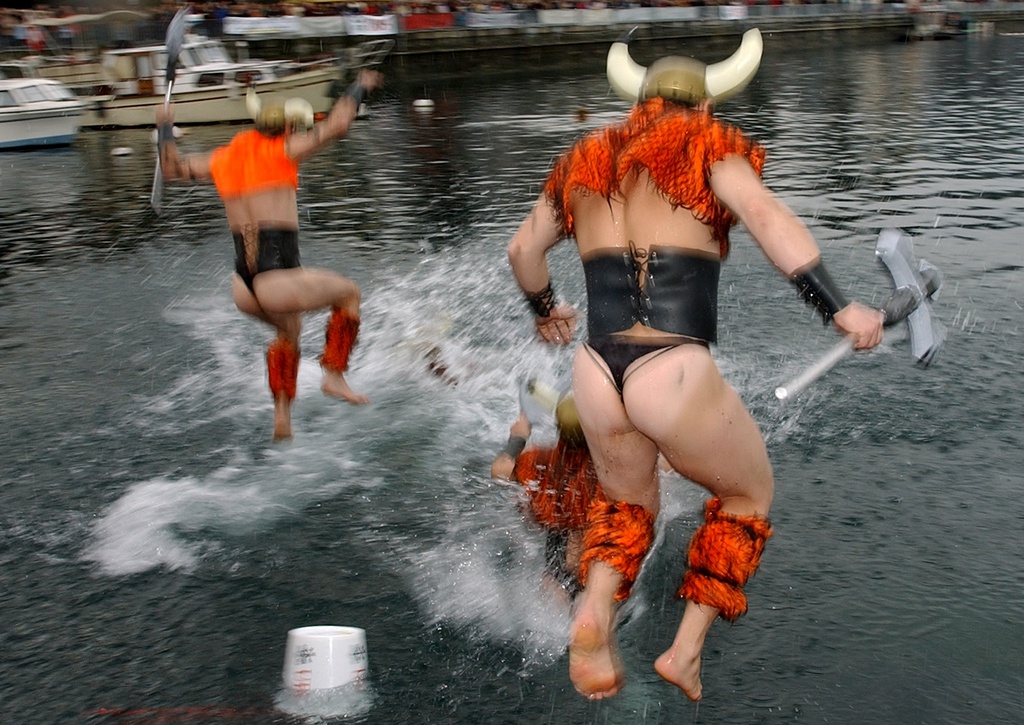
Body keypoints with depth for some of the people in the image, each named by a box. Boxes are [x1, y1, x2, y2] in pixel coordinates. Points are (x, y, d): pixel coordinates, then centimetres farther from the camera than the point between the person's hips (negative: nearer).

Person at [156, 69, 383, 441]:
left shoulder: (225, 158, 13)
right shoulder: (281, 151, -4)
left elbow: (171, 169, 27)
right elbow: (337, 125, -8)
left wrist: (165, 129, 42)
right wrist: (359, 87, 7)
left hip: (243, 288, 7)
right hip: (278, 281, -7)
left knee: (288, 329, 35)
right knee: (348, 292, 18)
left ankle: (282, 415, 35)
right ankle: (334, 375, 14)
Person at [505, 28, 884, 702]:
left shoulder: (587, 161, 20)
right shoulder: (706, 146, 5)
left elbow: (524, 248, 30)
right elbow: (764, 213, -14)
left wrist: (545, 310, 48)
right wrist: (839, 308, -17)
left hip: (596, 371, 5)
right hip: (675, 374, -5)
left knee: (627, 504, 30)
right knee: (749, 495, 23)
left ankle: (594, 611, 3)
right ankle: (687, 650, 16)